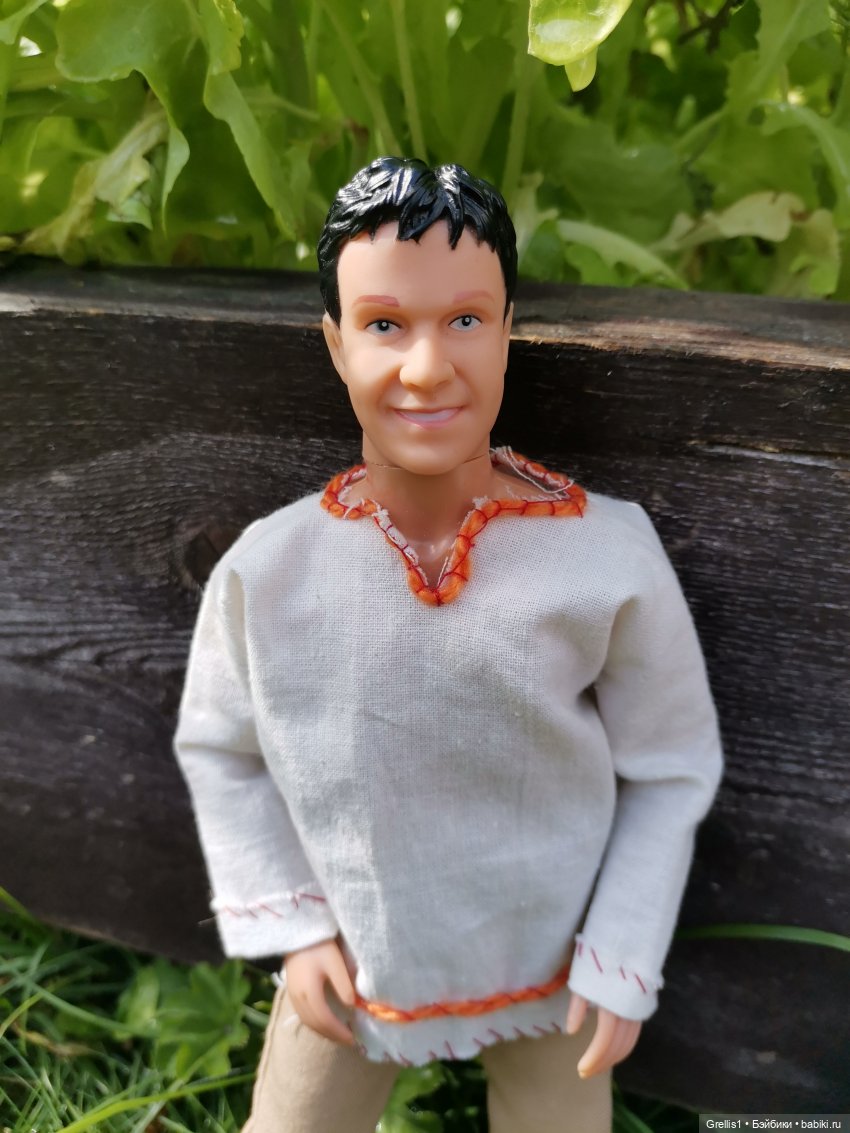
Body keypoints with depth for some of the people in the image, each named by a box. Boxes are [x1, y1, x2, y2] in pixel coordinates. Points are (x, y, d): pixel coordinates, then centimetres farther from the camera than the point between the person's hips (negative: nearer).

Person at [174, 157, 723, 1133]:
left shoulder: (611, 555, -24)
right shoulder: (267, 569, -21)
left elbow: (670, 767, -9)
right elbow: (219, 750, -3)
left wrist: (623, 959, -7)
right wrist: (292, 926, -6)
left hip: (551, 968, 0)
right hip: (353, 967, 1)